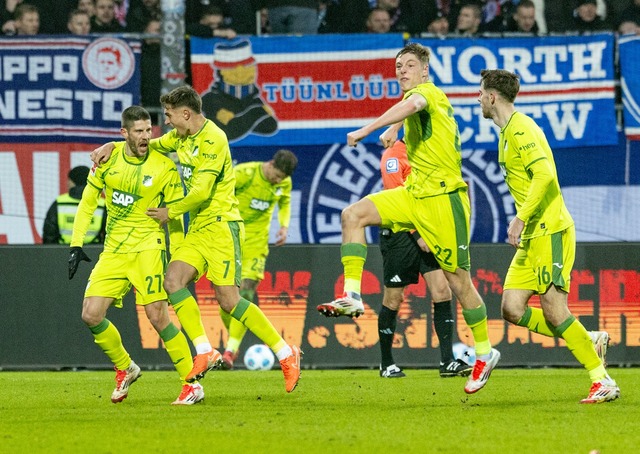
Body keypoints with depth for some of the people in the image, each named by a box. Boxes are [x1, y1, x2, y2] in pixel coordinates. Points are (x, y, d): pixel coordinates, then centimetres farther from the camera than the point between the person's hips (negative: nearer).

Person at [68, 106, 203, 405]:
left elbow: (175, 216, -1)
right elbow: (88, 202, 10)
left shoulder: (164, 167, -8)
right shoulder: (108, 158, 1)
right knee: (91, 315, -5)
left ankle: (192, 385, -6)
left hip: (148, 247, -4)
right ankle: (125, 369, 19)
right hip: (113, 251, 4)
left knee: (157, 315, -15)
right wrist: (76, 244, 4)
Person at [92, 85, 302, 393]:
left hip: (221, 224, -9)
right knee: (173, 280, -11)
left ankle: (286, 354, -4)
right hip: (198, 229, 9)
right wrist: (111, 146, 11)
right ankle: (204, 352, -13)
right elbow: (146, 145, 28)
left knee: (229, 300, -13)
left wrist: (171, 213, -7)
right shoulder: (181, 137, 14)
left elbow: (201, 191, -19)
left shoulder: (213, 139, -14)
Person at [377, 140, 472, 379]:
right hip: (400, 233, -7)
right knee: (393, 299, 2)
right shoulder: (393, 155, -8)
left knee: (442, 292, -6)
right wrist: (417, 234, -20)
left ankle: (447, 362, -7)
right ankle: (387, 364, 14)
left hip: (426, 233, 7)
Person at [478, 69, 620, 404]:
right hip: (532, 236, 10)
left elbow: (545, 174, -24)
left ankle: (603, 382, -7)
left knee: (554, 311, -12)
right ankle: (590, 341, 10)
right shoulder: (507, 132, 19)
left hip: (550, 231, -10)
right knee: (512, 310, 1)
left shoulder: (521, 129, -12)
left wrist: (521, 218, -23)